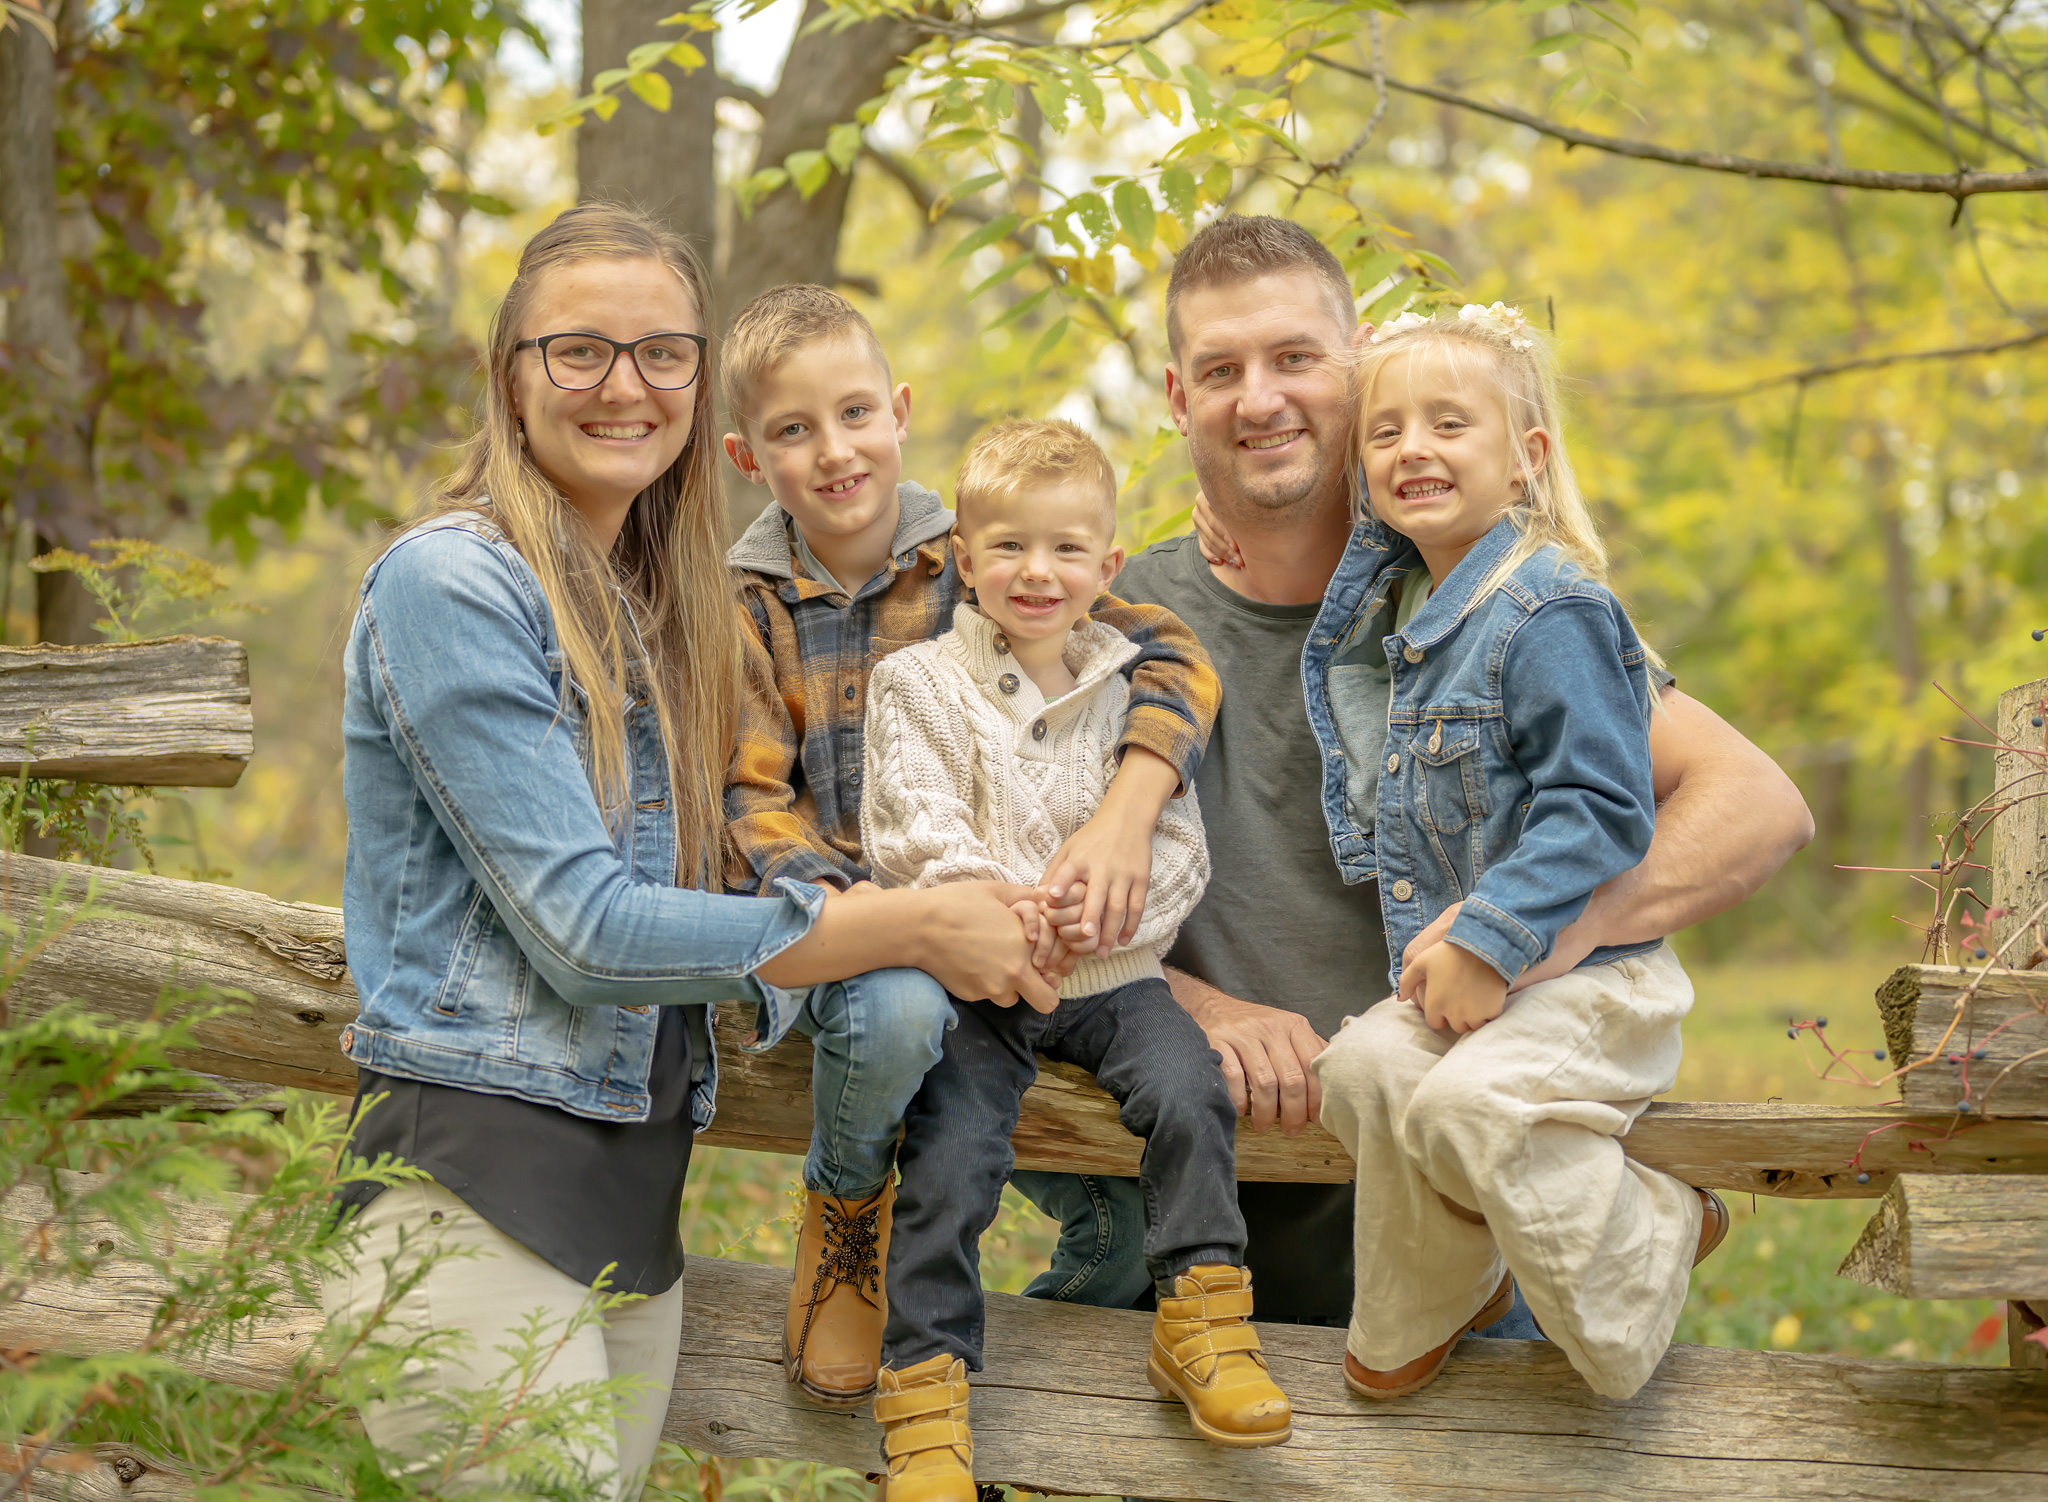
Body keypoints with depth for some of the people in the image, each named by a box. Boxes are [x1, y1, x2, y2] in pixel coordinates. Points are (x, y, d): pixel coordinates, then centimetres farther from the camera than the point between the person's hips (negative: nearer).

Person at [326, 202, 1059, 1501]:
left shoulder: (668, 600, 14)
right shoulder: (452, 584, -10)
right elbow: (583, 927, -15)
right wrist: (912, 927, -11)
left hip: (639, 1166, 7)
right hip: (475, 1161, -7)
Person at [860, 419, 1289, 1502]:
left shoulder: (1131, 692, 9)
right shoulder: (918, 683, 4)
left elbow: (1176, 850, 3)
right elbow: (914, 831, -7)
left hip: (1109, 973, 2)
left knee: (1188, 1091, -23)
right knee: (949, 1154, -21)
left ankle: (1202, 1322, -9)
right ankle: (926, 1386, -11)